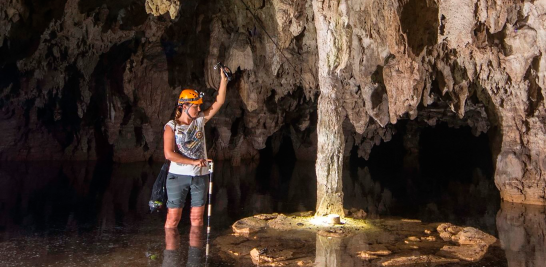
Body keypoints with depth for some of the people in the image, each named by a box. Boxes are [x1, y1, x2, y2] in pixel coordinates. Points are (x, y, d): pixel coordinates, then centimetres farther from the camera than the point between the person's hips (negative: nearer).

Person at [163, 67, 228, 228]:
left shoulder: (200, 120, 5)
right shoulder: (171, 127, -6)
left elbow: (219, 102, 4)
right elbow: (169, 154, -15)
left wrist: (223, 79, -4)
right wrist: (194, 162, -18)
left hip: (200, 175, 4)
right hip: (178, 176, -3)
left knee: (197, 218, 9)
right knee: (173, 218, 0)